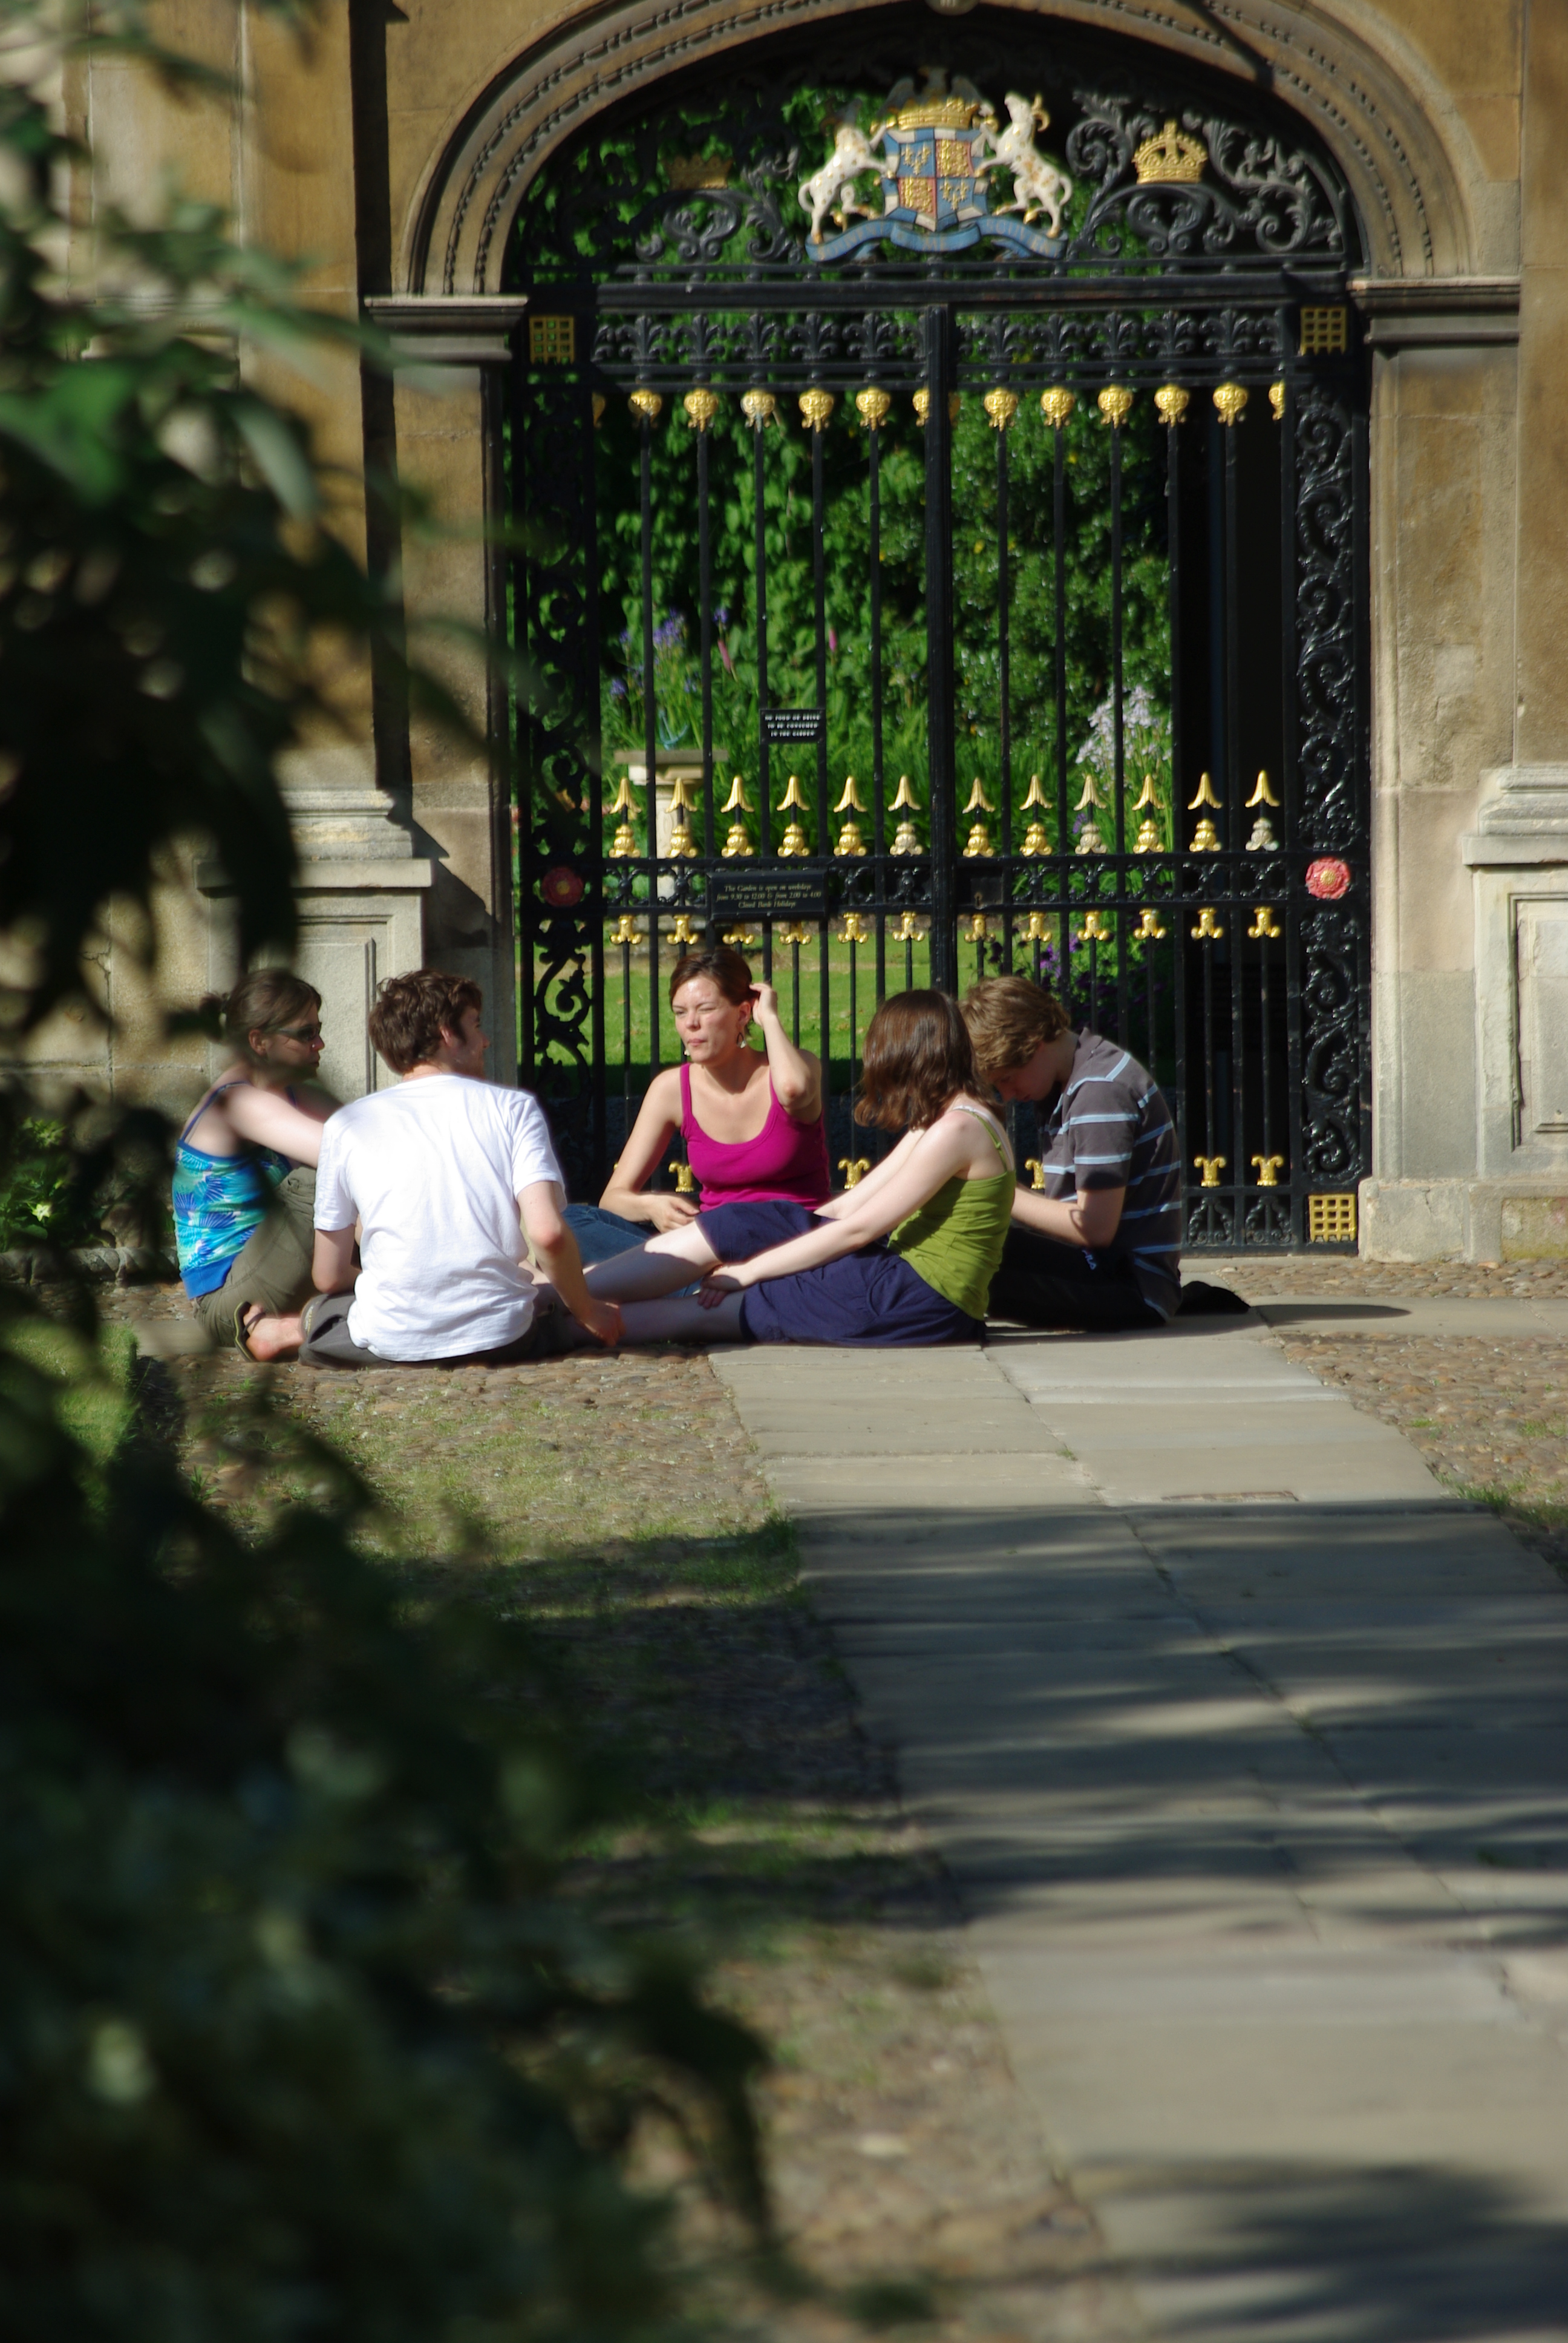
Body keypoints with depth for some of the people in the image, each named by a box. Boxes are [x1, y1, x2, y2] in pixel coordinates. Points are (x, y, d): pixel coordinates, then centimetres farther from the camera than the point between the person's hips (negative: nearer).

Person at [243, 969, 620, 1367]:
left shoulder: (347, 1125, 4)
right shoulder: (514, 1109, 1)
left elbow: (330, 1276, 8)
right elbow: (548, 1233, -14)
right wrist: (588, 1314, 2)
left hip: (392, 1343, 2)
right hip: (499, 1338, -2)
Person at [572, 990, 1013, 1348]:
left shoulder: (956, 1130, -15)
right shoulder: (938, 1123, 17)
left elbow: (856, 1229, -15)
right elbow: (851, 1206, 15)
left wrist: (750, 1269, -9)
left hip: (923, 1300, -8)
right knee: (731, 1227, 0)